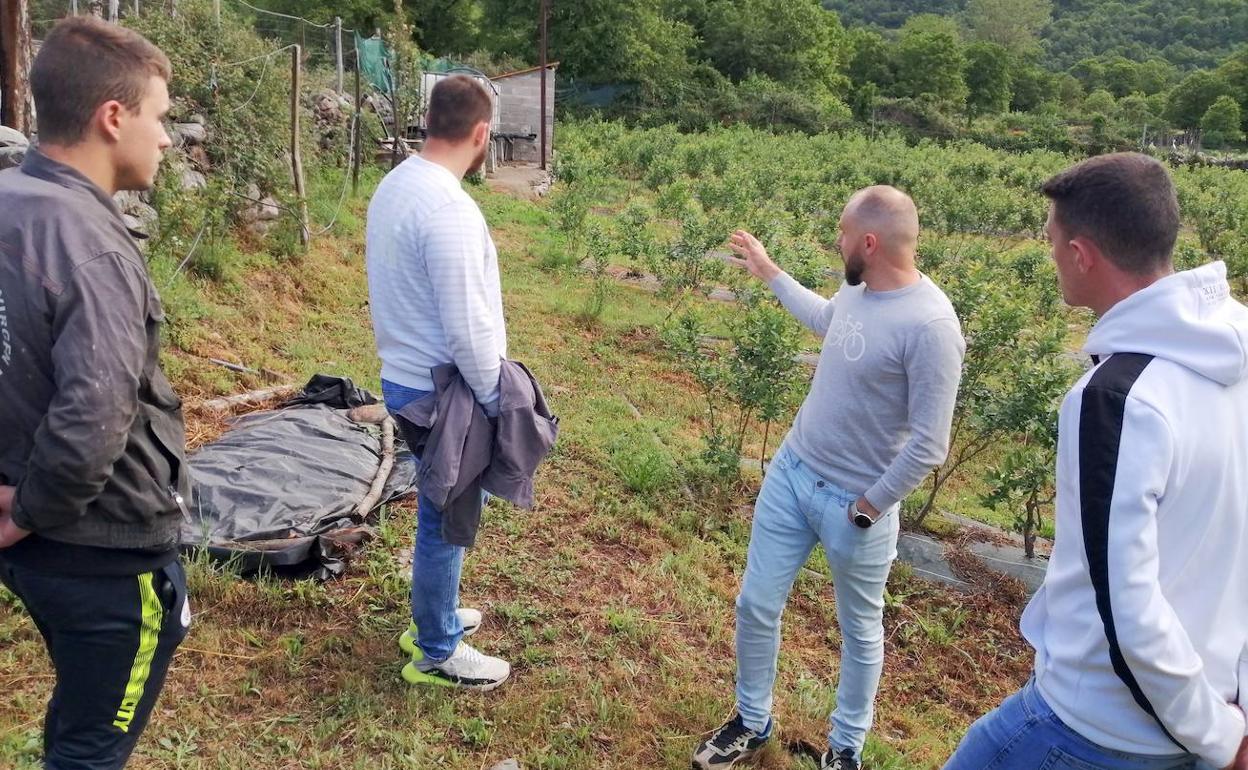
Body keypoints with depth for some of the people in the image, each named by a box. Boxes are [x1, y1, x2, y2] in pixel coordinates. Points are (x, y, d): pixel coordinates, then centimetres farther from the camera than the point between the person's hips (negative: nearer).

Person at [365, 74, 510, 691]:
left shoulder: (394, 184, 6)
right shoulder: (448, 208, -24)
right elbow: (465, 329, -26)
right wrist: (495, 400, -13)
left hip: (406, 376, 9)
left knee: (442, 511, 23)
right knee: (447, 518, 6)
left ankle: (433, 616, 41)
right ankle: (437, 654, 23)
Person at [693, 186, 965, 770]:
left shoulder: (929, 325, -26)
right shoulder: (856, 289, -3)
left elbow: (928, 447, -23)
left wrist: (868, 508, -13)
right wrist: (768, 272, 28)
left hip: (854, 504, -7)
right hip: (790, 471, 7)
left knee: (860, 629, 17)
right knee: (756, 605, 14)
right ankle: (752, 723, 37)